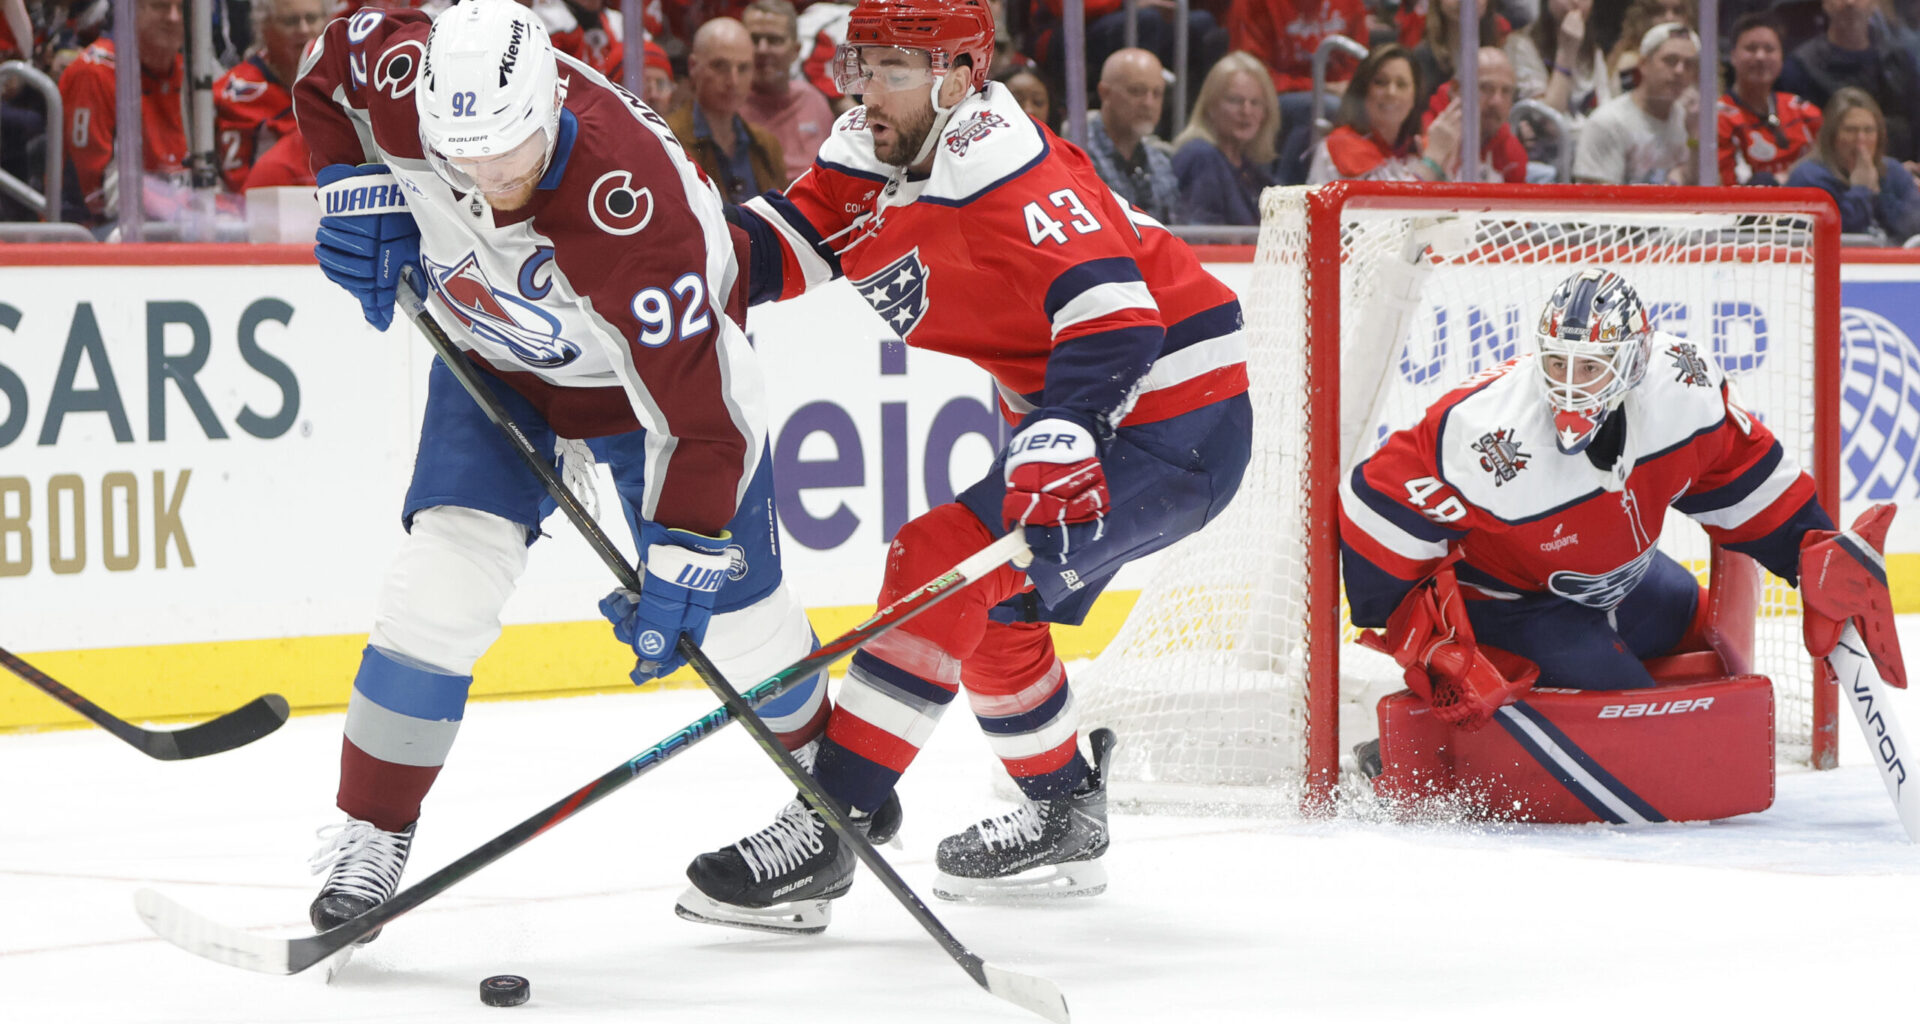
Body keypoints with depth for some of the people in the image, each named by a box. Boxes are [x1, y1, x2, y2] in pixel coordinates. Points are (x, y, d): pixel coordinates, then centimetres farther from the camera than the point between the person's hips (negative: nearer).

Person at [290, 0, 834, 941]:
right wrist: (356, 191, -16)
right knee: (446, 570, -15)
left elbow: (694, 411, -37)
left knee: (726, 599, 3)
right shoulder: (406, 81, -31)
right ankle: (372, 832, -5)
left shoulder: (637, 208, -43)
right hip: (495, 358, 3)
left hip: (658, 358, -3)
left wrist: (678, 563, -35)